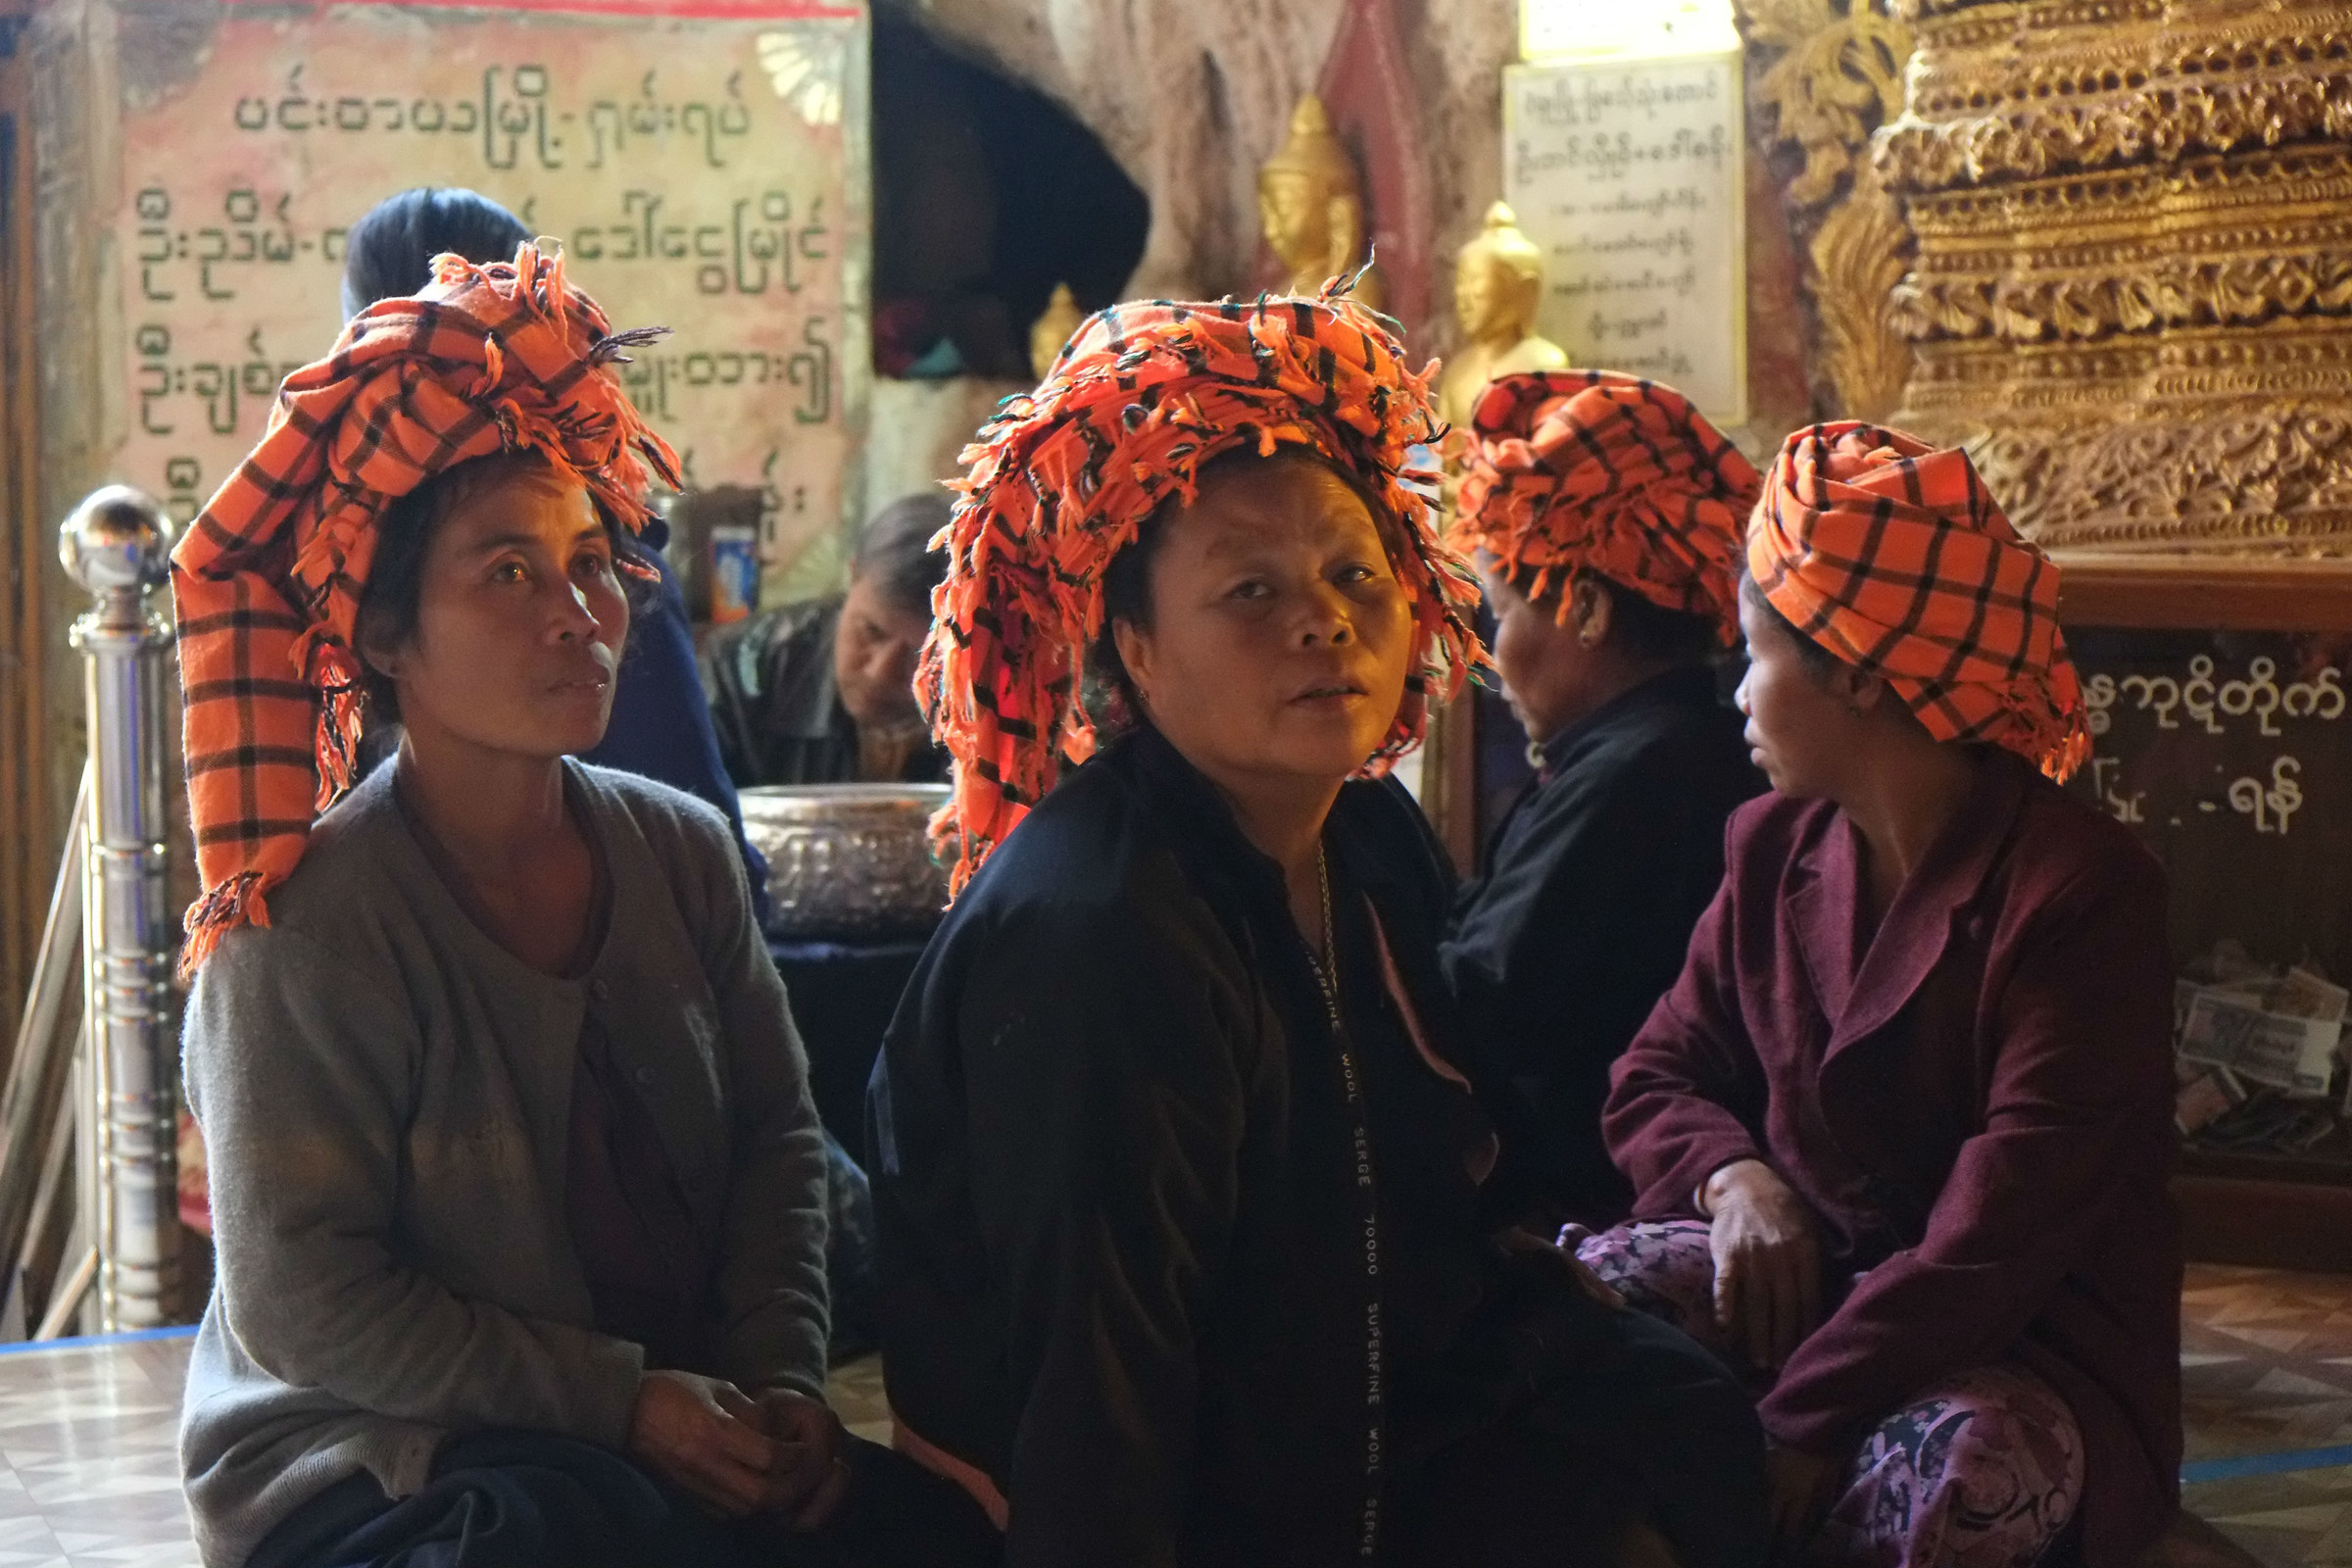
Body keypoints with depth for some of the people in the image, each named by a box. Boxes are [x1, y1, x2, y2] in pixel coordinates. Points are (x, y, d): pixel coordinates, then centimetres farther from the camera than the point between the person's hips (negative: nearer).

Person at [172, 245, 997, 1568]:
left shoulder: (682, 851, 7)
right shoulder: (306, 928, -13)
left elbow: (776, 1138, 13)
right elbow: (301, 1302, -16)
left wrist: (782, 1380, -5)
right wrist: (625, 1402, -19)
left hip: (688, 1439, 5)